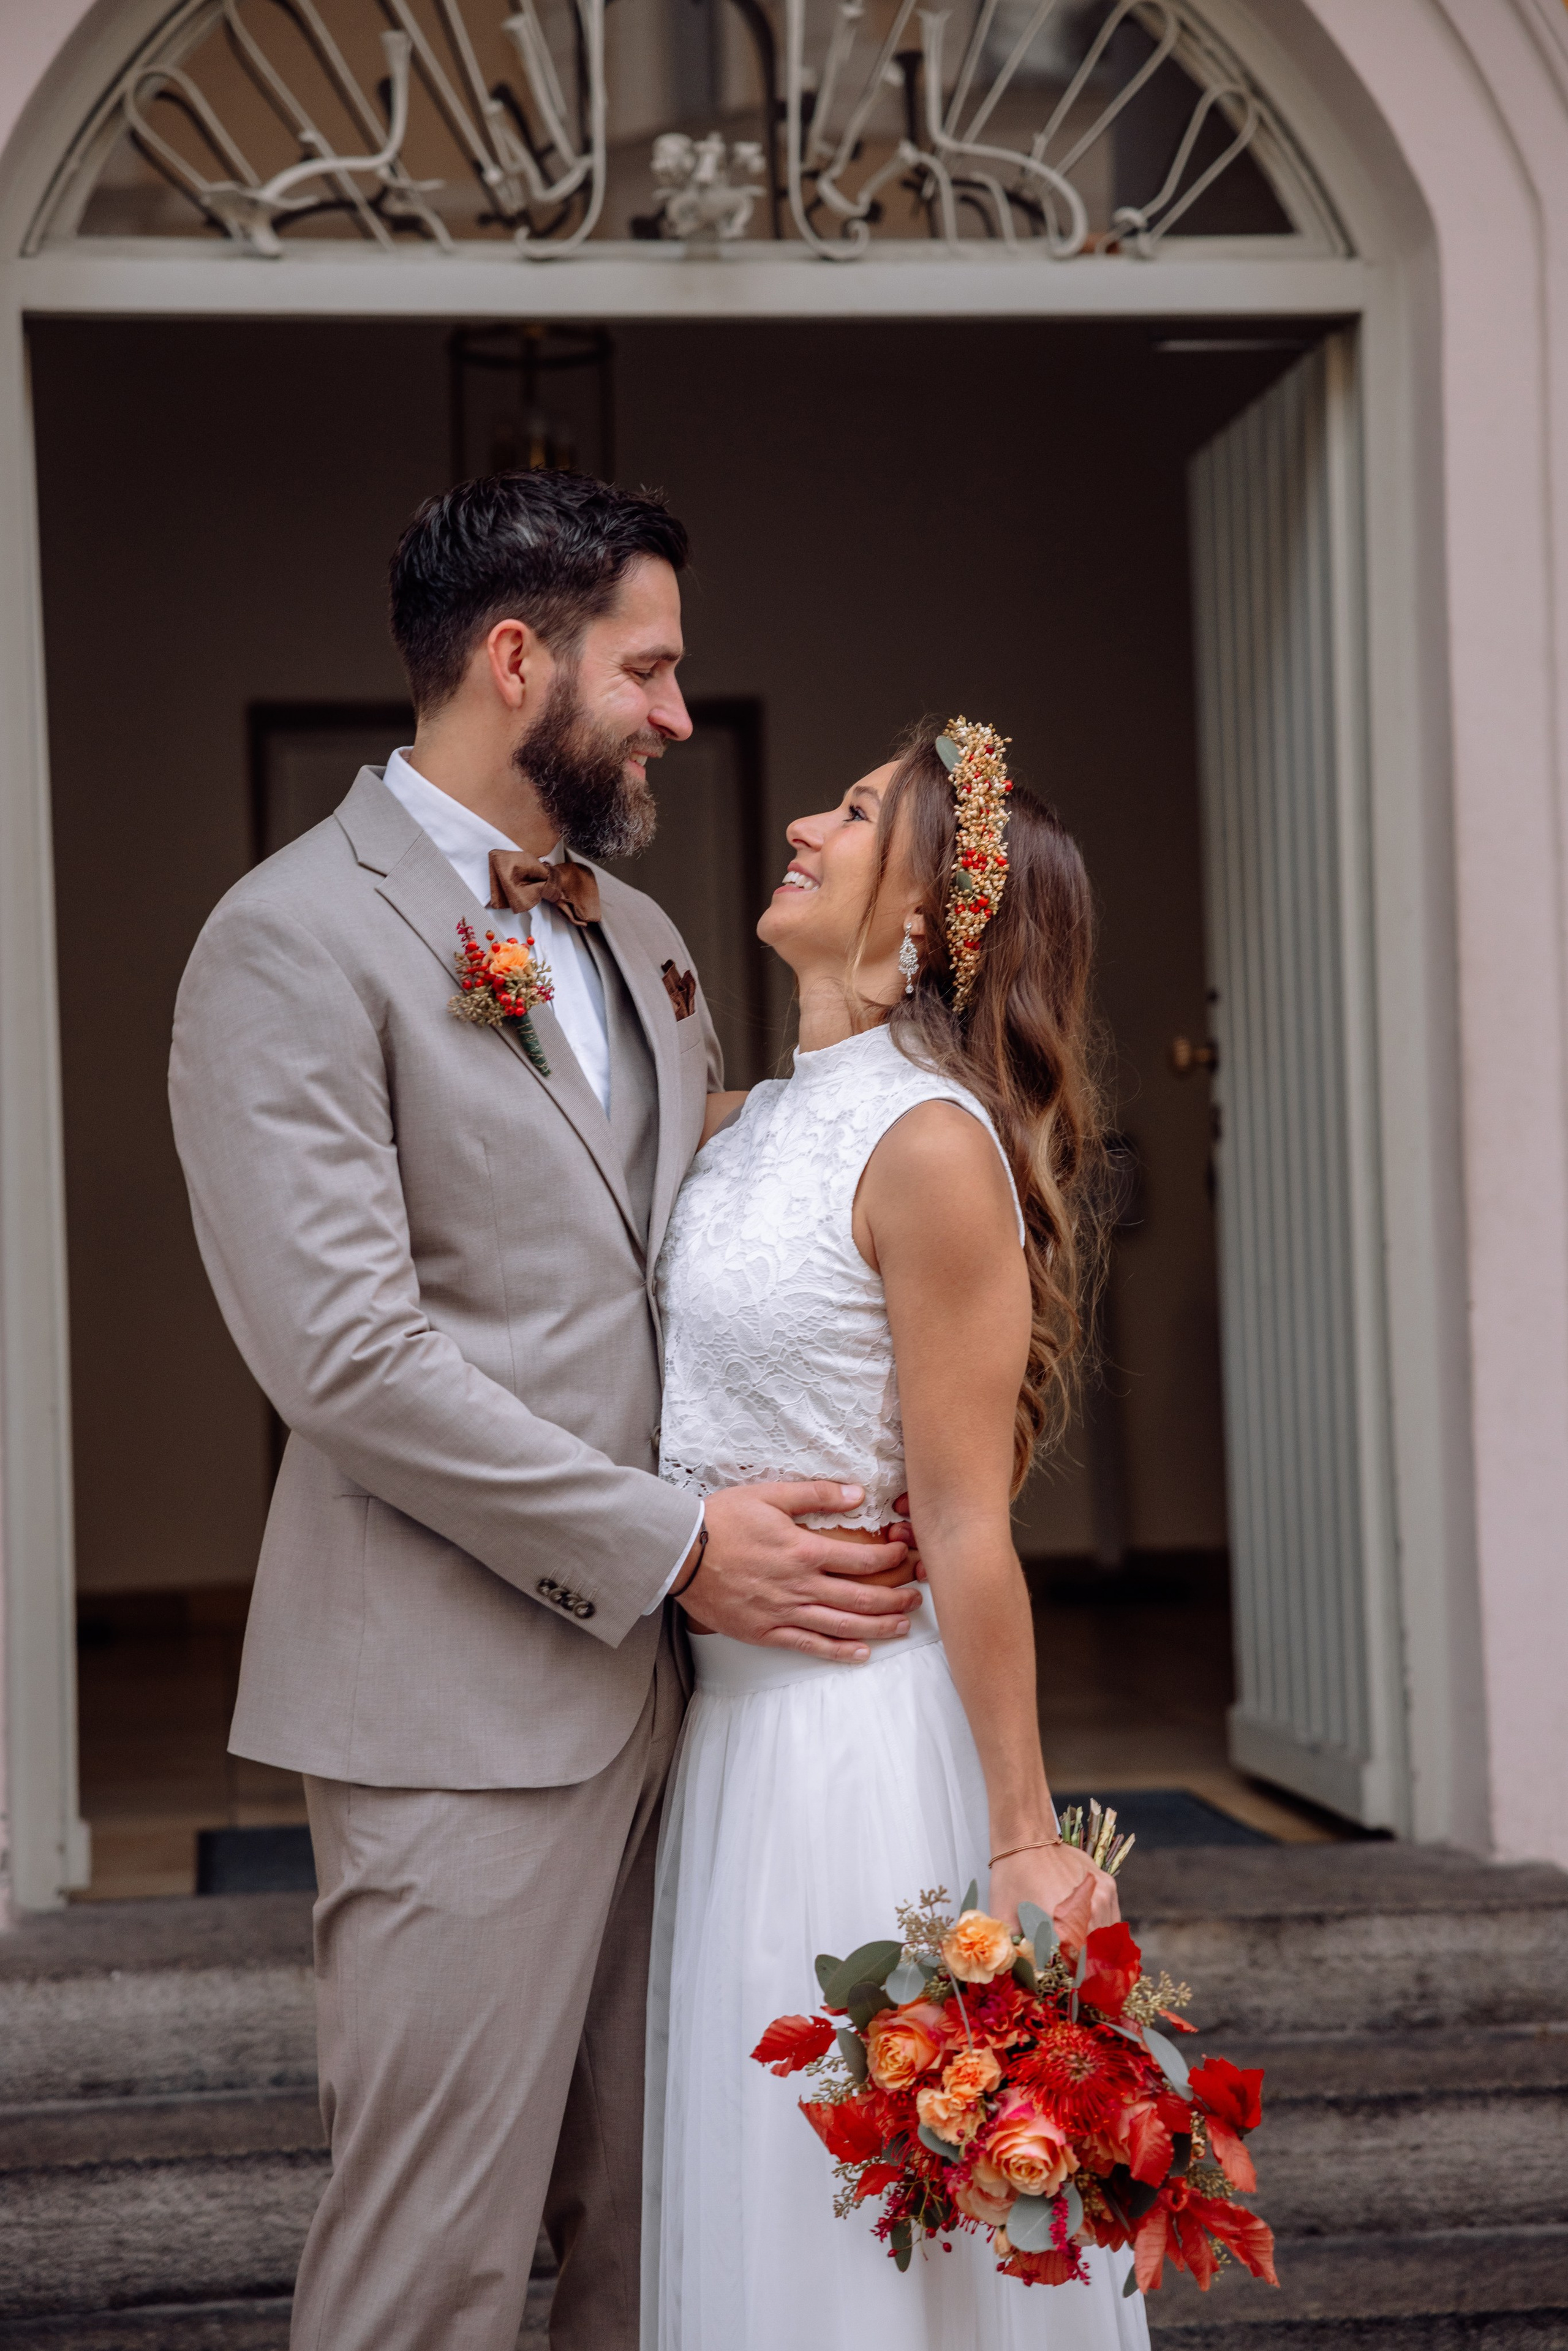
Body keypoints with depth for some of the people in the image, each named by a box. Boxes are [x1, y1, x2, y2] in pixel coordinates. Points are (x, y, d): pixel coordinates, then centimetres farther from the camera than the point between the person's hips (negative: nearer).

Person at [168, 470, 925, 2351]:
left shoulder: (636, 938, 16)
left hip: (652, 1679, 8)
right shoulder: (295, 944, -10)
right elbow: (344, 1353, -18)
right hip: (463, 1703, -8)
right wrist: (671, 1545, -15)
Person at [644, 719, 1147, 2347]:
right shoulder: (737, 1130, 8)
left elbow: (967, 1533, -17)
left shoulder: (931, 1145, -16)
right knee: (759, 2197, 18)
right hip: (733, 1713, 8)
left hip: (867, 1727, -8)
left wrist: (1024, 1837, -14)